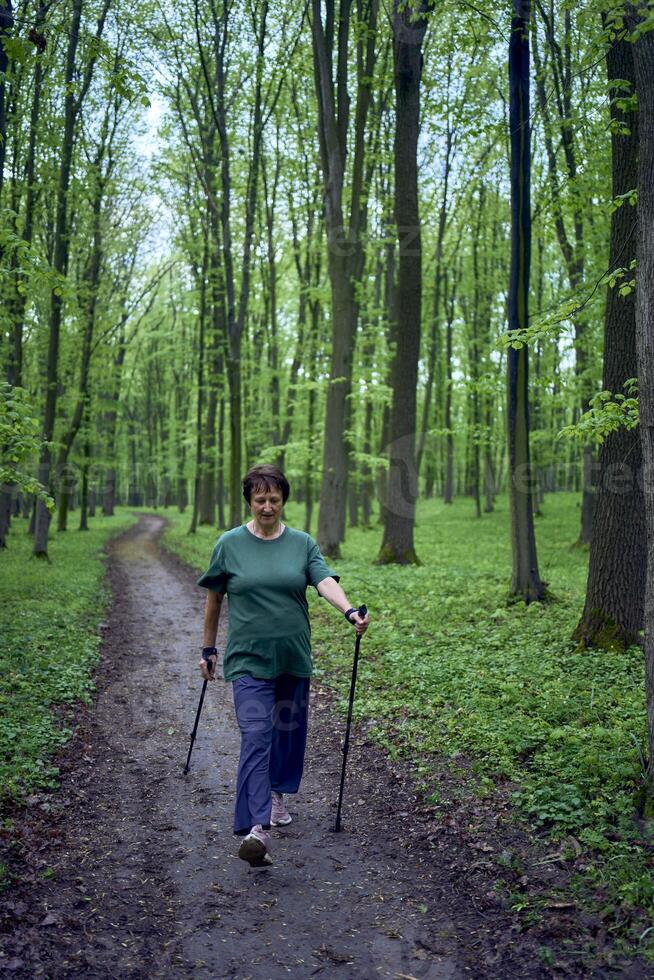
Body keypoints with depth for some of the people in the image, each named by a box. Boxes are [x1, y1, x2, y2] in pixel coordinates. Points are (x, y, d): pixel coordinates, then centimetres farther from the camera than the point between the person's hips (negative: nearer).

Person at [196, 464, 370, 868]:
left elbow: (325, 581, -12)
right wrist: (209, 649, 12)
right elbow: (214, 599, 8)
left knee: (290, 730, 15)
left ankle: (277, 794, 40)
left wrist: (350, 611, -31)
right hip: (249, 658, -3)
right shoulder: (230, 544, 0)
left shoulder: (303, 543, 3)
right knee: (255, 736, -14)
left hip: (294, 657, 3)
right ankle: (257, 828, -21)